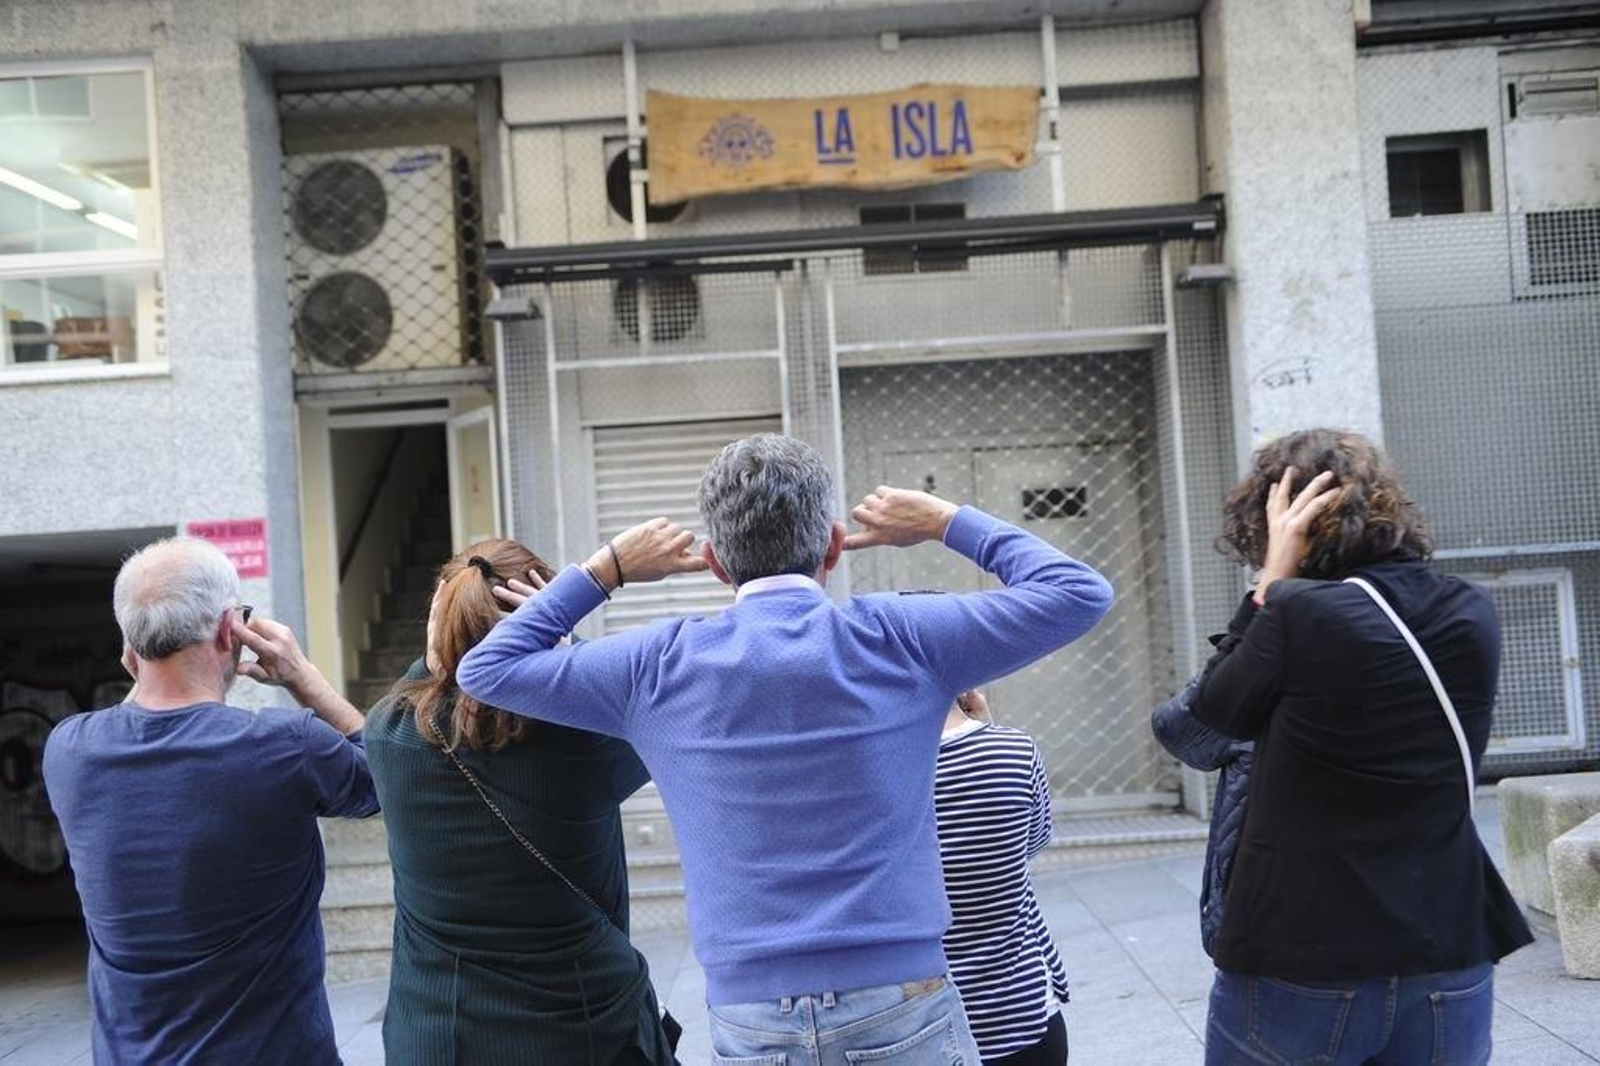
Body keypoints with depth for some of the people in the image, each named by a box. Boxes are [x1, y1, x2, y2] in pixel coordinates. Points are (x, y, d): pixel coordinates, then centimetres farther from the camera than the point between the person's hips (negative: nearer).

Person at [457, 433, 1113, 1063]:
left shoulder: (659, 667, -2)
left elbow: (487, 668, 12)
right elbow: (1078, 592, 3)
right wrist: (945, 521, 9)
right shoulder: (895, 639, -6)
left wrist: (606, 568, 13)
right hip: (901, 1005, -1)